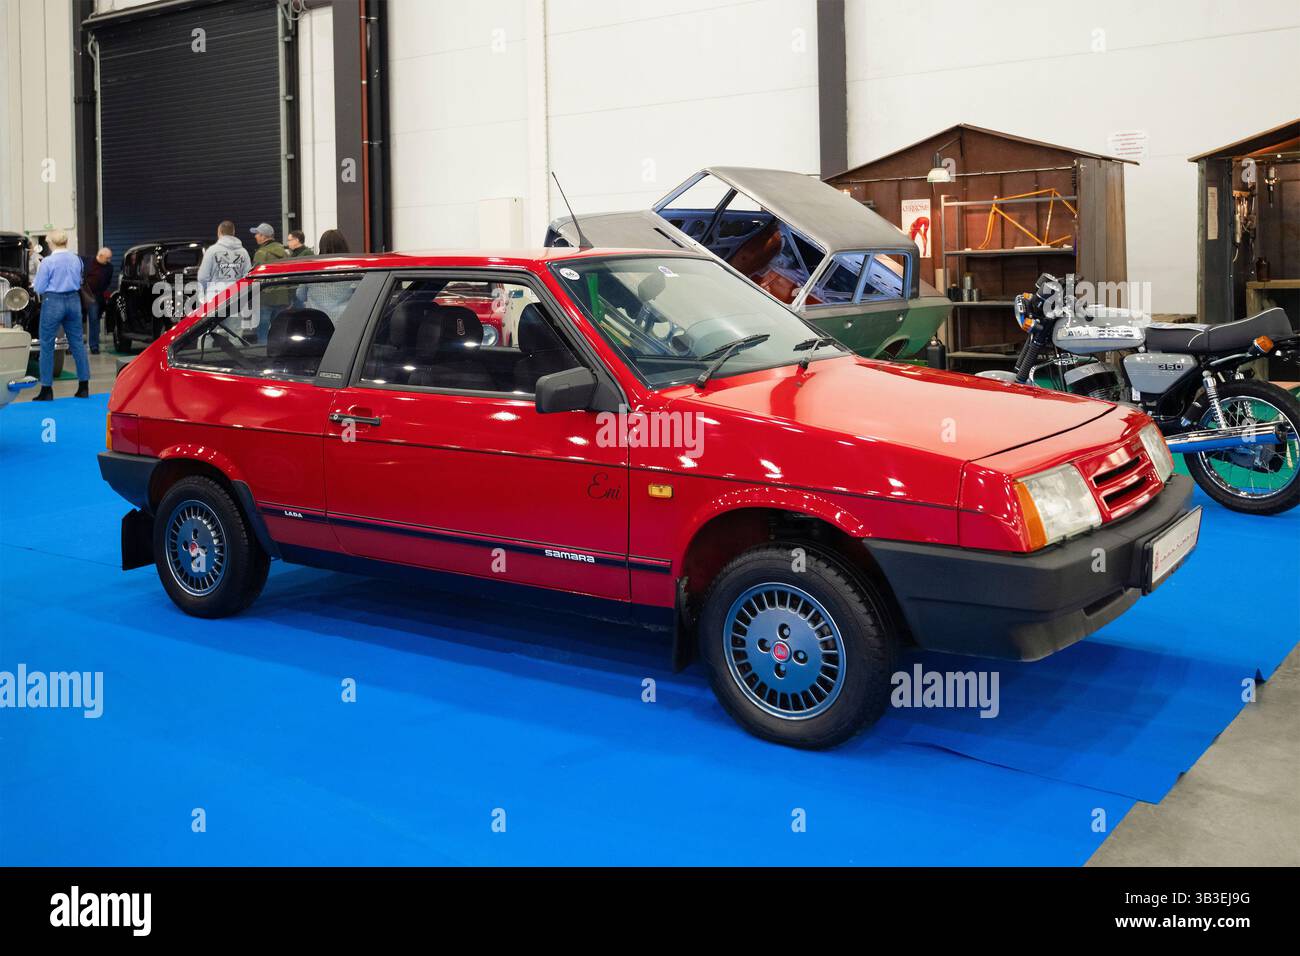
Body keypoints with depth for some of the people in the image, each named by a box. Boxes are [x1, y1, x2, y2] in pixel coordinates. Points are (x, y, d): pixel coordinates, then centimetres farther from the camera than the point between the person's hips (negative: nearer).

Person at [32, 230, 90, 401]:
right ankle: (84, 387, 11)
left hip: (53, 302, -5)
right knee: (77, 343, 9)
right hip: (73, 300, 5)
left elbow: (39, 288, -6)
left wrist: (35, 283, 13)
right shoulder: (76, 259, 3)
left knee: (47, 346, 4)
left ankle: (46, 390, 4)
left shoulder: (47, 262, -12)